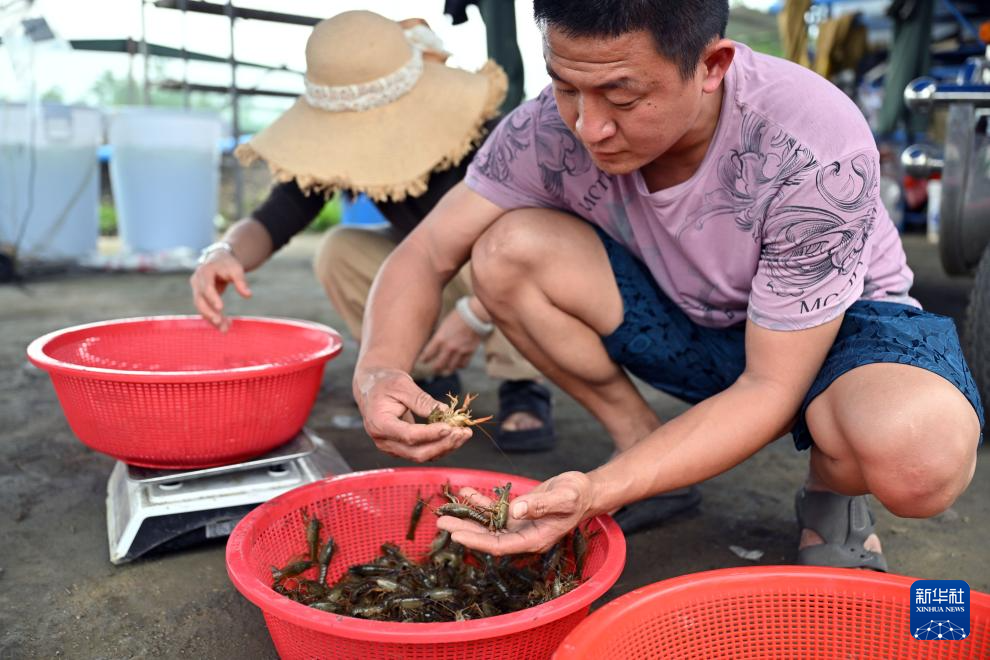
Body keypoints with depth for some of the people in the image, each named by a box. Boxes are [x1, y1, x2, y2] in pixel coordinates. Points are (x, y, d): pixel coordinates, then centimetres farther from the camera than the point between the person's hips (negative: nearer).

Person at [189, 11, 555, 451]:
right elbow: (270, 222, -21)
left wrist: (476, 315, -41)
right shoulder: (340, 151, -17)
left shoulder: (485, 141, -31)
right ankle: (429, 376, -1)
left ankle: (521, 387, -19)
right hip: (434, 286, 5)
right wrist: (226, 252, -44)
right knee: (338, 252, -19)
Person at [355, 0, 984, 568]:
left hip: (837, 326, -3)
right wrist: (379, 369, -36)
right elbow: (427, 253, -14)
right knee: (507, 250, -22)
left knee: (921, 458, -38)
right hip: (682, 323, 4)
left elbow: (770, 388, -28)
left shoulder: (818, 151, -32)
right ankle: (643, 444, -2)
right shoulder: (552, 125, -21)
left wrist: (601, 492, -39)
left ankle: (833, 495, 1)